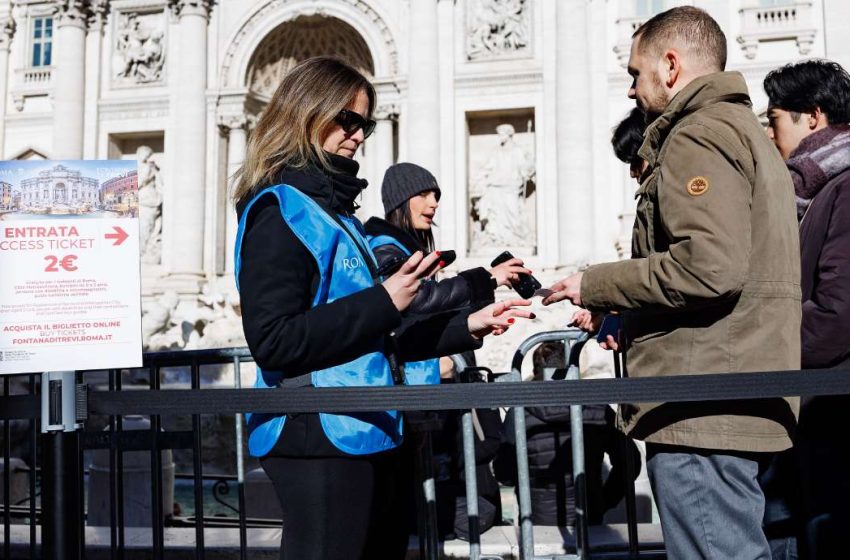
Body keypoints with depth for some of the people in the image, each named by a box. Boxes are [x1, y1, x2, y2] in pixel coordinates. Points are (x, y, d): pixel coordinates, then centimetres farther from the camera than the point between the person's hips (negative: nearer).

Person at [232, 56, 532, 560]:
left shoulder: (337, 211, 17)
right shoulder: (279, 209, -10)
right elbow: (272, 341, -21)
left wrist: (466, 328, 11)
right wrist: (383, 301, -19)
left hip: (365, 436, 9)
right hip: (320, 440, -9)